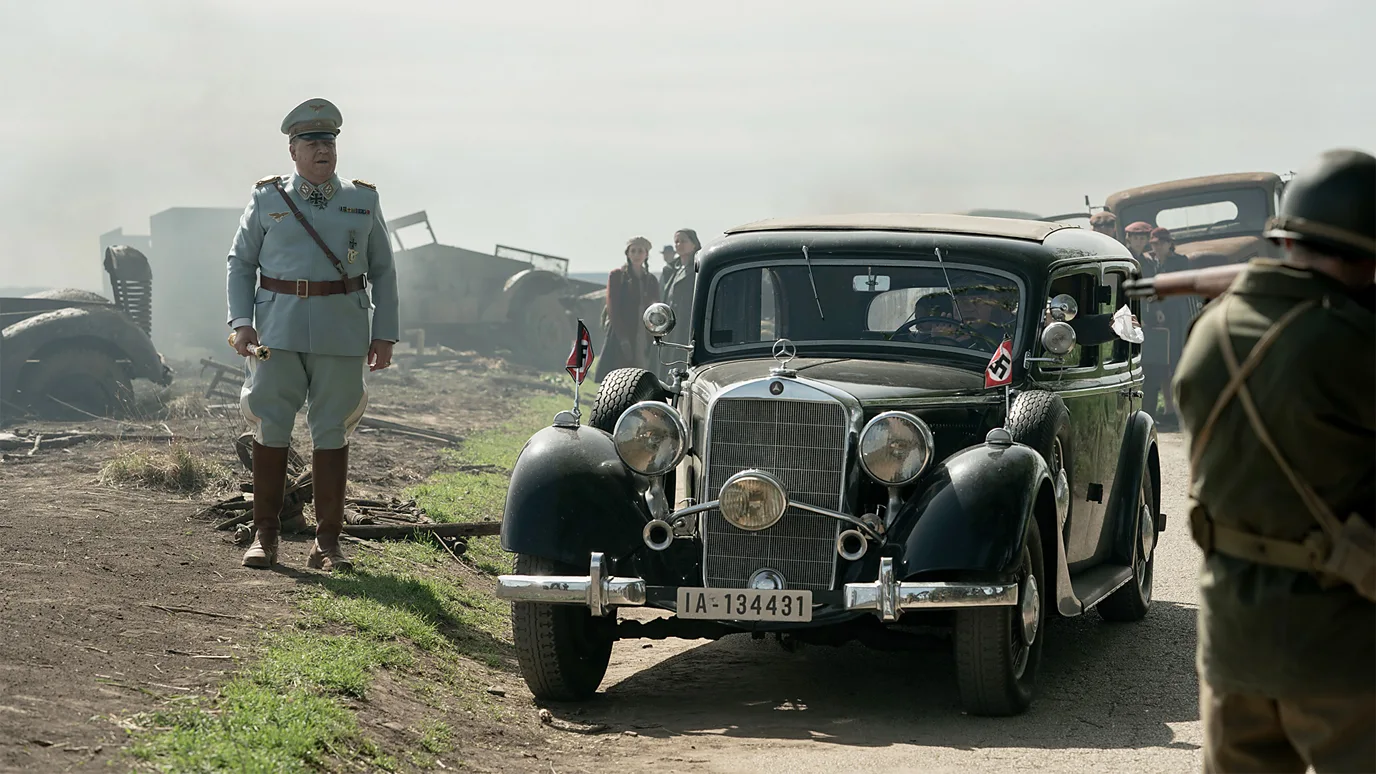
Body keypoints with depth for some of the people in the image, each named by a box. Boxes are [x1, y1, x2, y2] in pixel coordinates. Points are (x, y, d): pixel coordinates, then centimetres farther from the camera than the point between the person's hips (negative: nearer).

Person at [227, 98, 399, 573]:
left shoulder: (363, 202, 9)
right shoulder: (267, 200, 6)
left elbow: (382, 272, 12)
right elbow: (240, 262, 9)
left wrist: (385, 334, 5)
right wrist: (241, 321, -3)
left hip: (341, 333, 0)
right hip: (278, 331, 0)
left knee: (332, 431, 1)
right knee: (270, 427, -1)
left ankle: (328, 542, 6)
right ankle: (265, 536, 8)